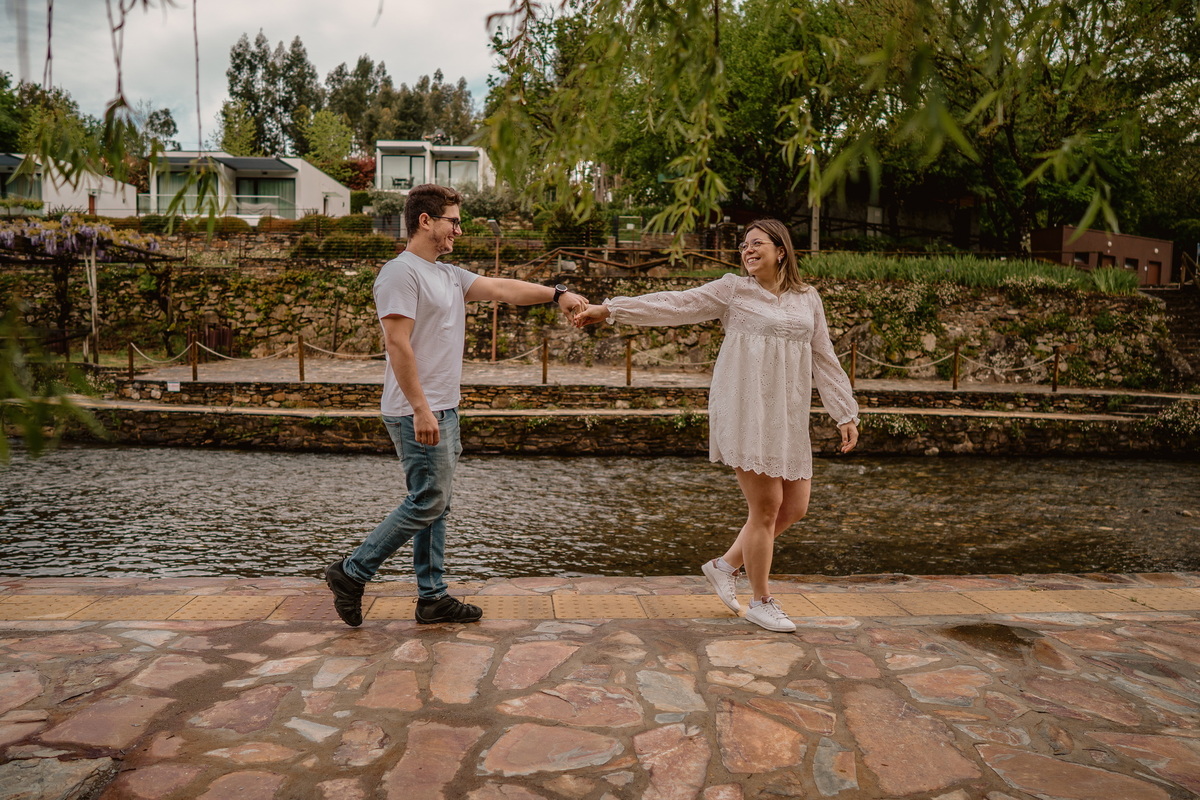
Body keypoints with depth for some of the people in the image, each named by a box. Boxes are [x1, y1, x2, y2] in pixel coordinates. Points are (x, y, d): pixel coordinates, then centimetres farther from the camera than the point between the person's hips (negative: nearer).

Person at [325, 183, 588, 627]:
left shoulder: (448, 275, 16)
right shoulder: (401, 273, -12)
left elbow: (503, 288, 13)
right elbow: (397, 344, -19)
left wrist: (557, 293, 1)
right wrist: (421, 408, -23)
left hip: (442, 411, 10)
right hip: (419, 414, -10)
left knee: (434, 505, 11)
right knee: (427, 503, -6)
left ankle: (433, 597, 19)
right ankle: (351, 573, 7)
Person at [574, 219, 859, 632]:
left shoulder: (807, 298, 12)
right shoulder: (732, 290, 0)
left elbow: (823, 359, 14)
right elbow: (675, 304, -6)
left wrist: (846, 414, 11)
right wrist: (609, 309, -13)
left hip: (788, 415, 6)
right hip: (746, 410, -5)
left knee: (795, 506, 8)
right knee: (766, 507, -2)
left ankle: (725, 564, 27)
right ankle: (761, 601, 18)